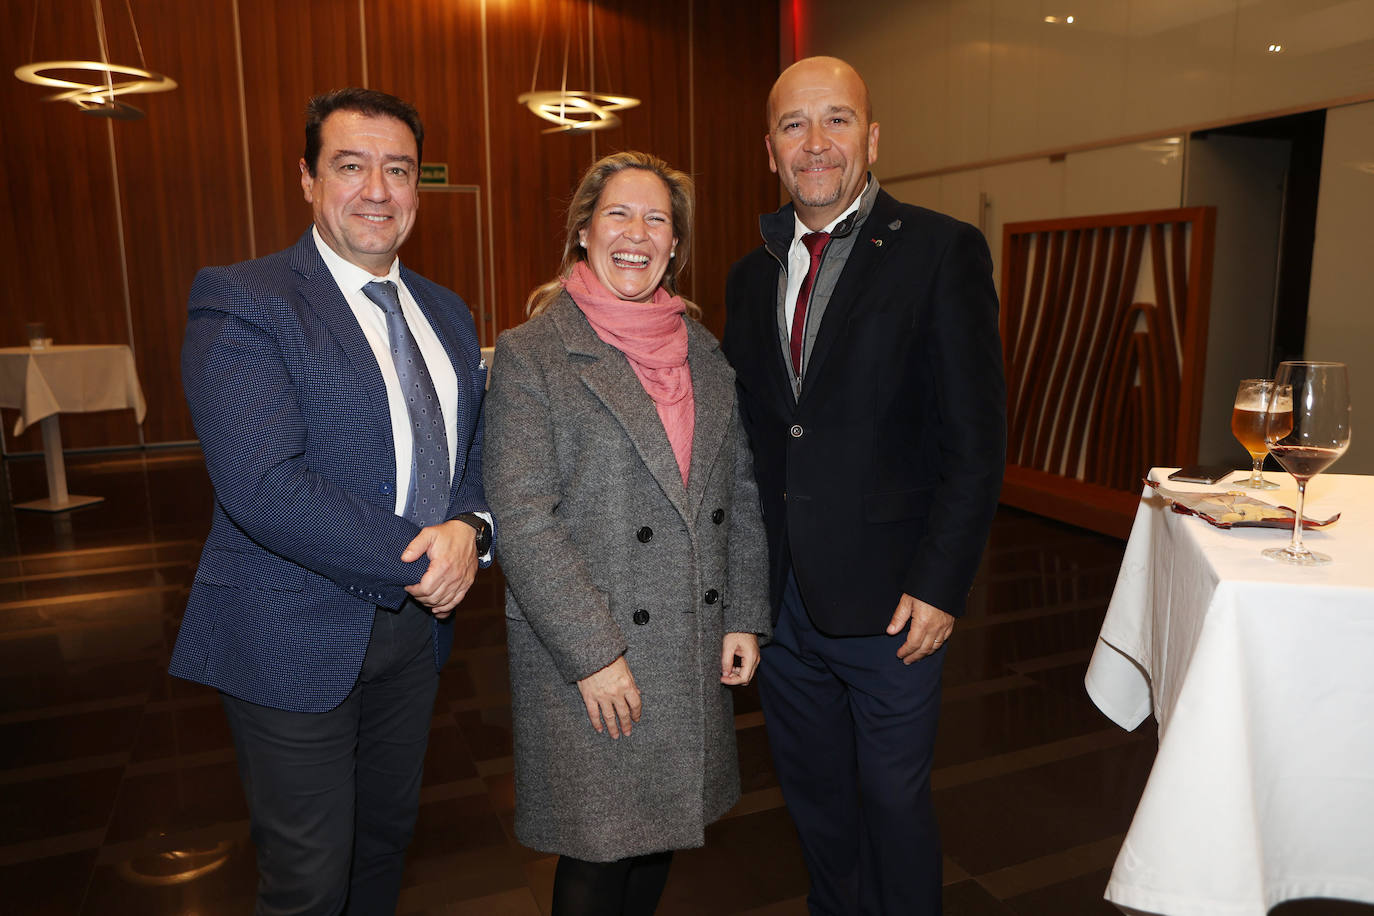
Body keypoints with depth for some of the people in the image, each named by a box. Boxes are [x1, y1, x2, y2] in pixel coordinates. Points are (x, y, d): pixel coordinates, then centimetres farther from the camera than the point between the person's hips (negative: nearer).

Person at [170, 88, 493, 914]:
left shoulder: (447, 314, 8)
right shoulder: (241, 302, -14)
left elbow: (479, 451, 10)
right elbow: (263, 487, -25)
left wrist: (469, 529, -13)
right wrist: (416, 561, -20)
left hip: (415, 624, 6)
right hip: (299, 636, -6)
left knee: (388, 834, 24)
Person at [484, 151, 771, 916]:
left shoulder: (703, 349, 7)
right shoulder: (531, 353, -9)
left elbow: (741, 492, 9)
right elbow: (523, 522, -14)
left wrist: (745, 617, 4)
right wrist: (594, 653, -16)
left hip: (695, 649, 5)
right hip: (591, 655, -5)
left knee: (661, 833, 19)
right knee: (599, 854, 8)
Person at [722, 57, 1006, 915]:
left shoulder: (942, 251, -7)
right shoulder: (751, 275, 9)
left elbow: (977, 436, -11)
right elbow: (753, 432, 9)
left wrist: (940, 584, -15)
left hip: (890, 600, -4)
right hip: (781, 595, 5)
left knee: (894, 798, 13)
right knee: (815, 798, 20)